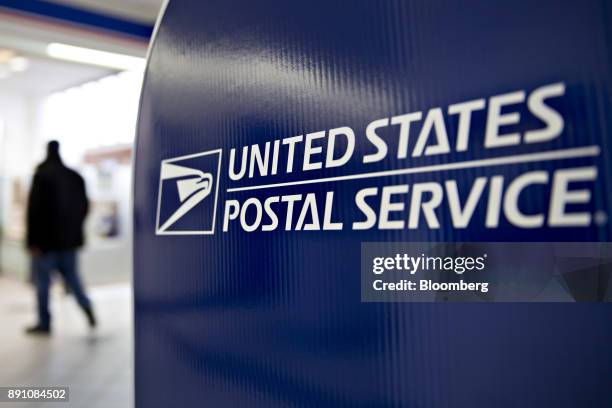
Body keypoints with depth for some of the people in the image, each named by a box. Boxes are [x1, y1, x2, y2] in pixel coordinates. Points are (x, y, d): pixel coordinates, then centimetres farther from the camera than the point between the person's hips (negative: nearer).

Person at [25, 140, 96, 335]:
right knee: (71, 275, 15)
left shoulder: (42, 175, -12)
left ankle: (44, 323, 9)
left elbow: (34, 208, -15)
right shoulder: (76, 176, 6)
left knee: (42, 281, 4)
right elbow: (84, 206, 11)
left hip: (46, 239, -5)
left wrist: (33, 240, -13)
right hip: (70, 239, 5)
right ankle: (86, 306, -2)